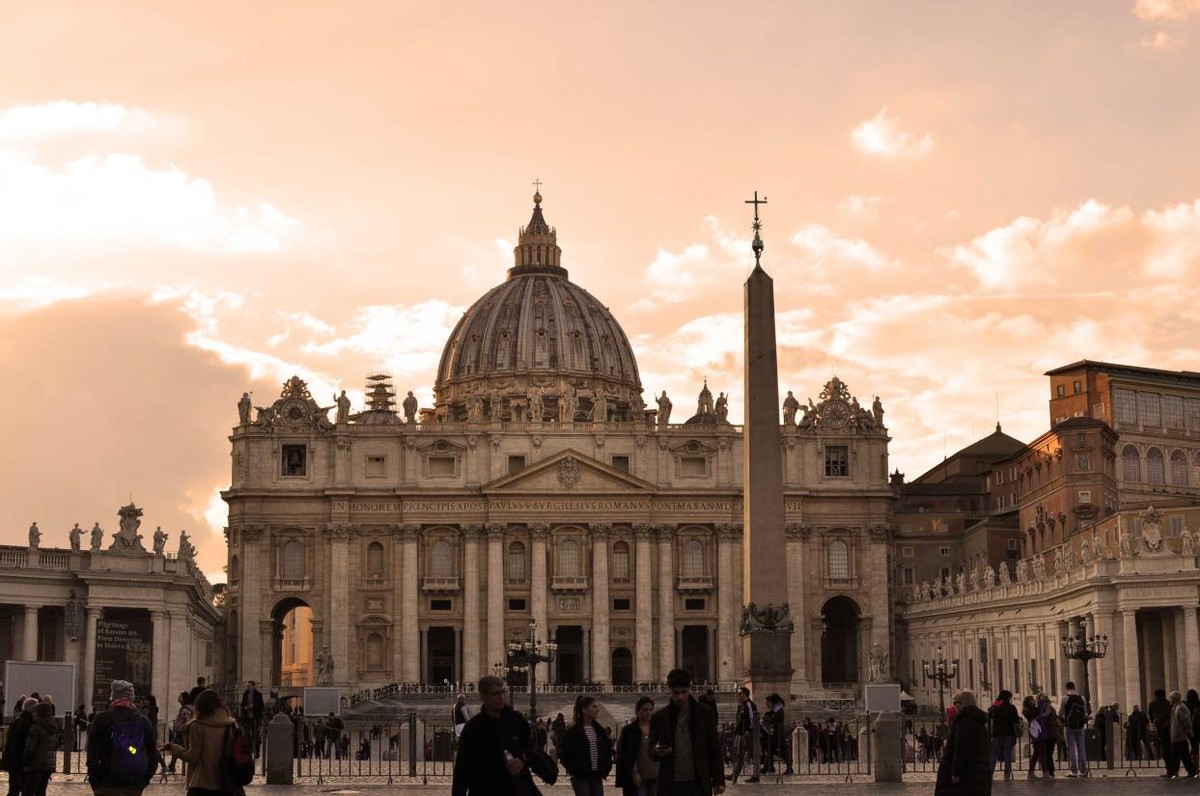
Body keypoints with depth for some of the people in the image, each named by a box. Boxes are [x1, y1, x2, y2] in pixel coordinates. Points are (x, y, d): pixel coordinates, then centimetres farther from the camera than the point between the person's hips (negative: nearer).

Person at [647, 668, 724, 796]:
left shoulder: (705, 713, 5)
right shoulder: (659, 717, 5)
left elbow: (715, 748, 6)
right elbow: (651, 751, 9)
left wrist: (718, 781, 1)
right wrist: (657, 751, -15)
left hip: (698, 785, 0)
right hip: (670, 786, 1)